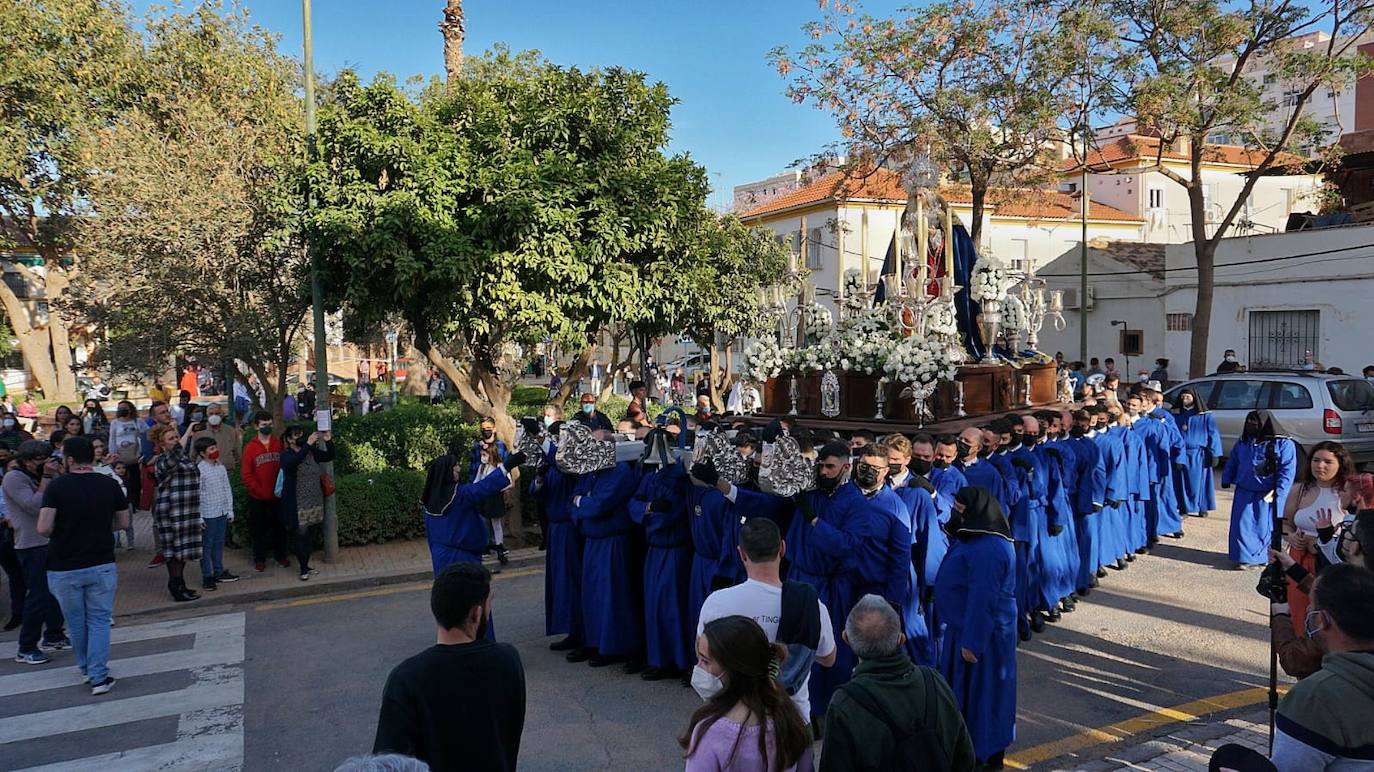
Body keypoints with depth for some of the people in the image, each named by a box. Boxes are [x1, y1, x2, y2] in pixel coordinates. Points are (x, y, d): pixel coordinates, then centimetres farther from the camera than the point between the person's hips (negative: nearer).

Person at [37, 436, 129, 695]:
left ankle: (86, 669, 33)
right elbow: (123, 523, 5)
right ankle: (99, 677, 2)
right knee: (99, 621, 8)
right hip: (102, 564, 1)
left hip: (64, 568, -1)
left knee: (76, 622, 17)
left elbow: (44, 528, -16)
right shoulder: (110, 485, -3)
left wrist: (61, 532, 5)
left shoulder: (57, 486, -11)